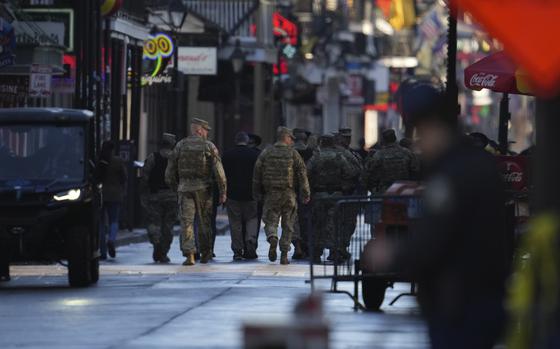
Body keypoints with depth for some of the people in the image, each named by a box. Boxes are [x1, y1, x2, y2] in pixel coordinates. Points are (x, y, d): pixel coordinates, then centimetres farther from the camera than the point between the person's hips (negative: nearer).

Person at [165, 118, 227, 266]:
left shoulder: (180, 146, 4)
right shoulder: (209, 146, -2)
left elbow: (170, 171, 7)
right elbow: (218, 170, -7)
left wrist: (175, 187, 20)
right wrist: (223, 192, -3)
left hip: (185, 188, 1)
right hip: (204, 188, -1)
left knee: (186, 222, -2)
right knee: (204, 222, 13)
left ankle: (189, 255, -15)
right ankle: (205, 253, 23)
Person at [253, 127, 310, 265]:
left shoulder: (266, 153, 3)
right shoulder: (293, 153, -1)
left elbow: (257, 174, 4)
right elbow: (302, 174, -4)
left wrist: (257, 194, 12)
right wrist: (305, 194, 0)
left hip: (271, 195, 1)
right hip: (289, 194, -1)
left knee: (270, 221, 7)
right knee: (288, 225, 9)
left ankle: (272, 238, -26)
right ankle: (284, 255, 7)